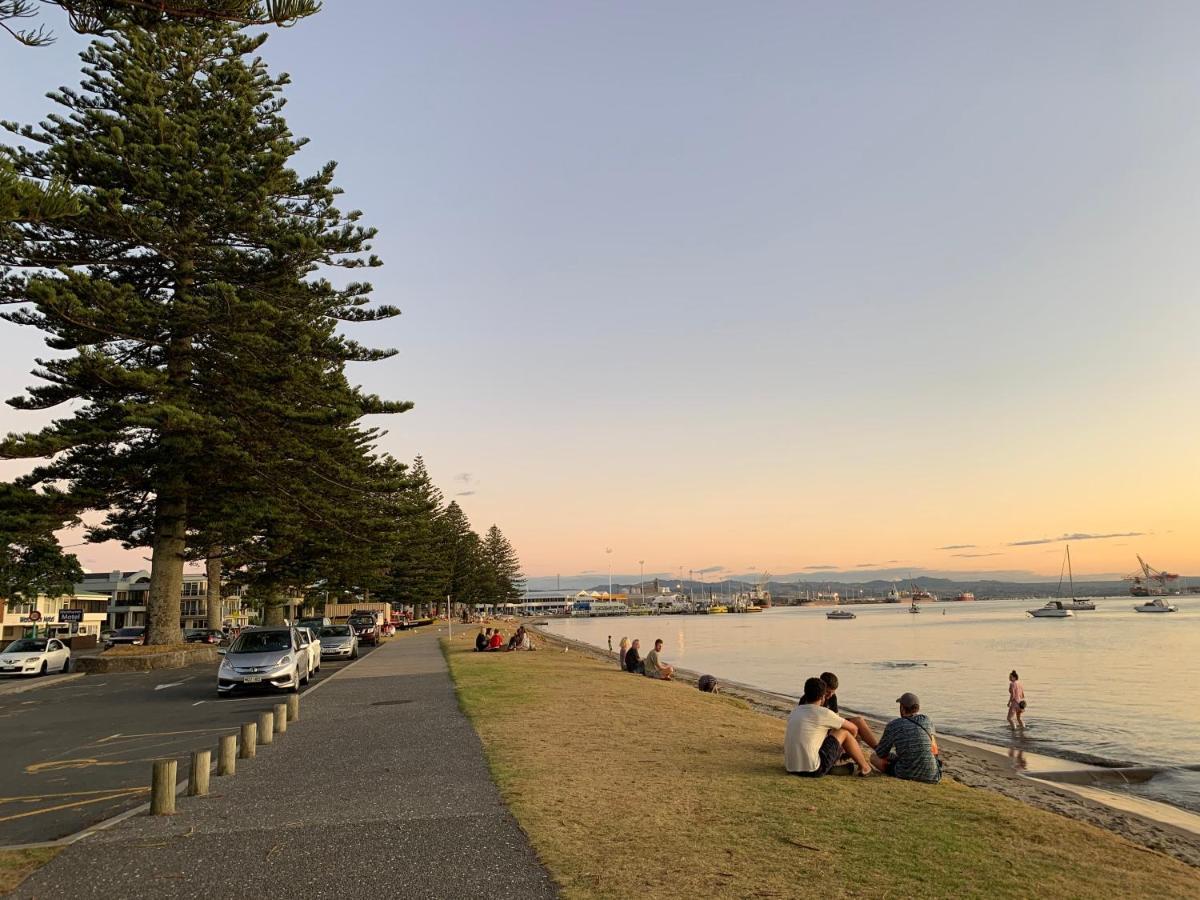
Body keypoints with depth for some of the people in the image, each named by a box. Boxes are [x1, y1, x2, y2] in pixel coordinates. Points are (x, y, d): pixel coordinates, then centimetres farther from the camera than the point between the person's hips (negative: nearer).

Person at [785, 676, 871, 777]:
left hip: (791, 768, 7)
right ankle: (864, 768, 24)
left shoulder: (794, 712, 11)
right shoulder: (823, 713, -7)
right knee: (844, 732, 8)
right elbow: (853, 728, 7)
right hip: (813, 771, -7)